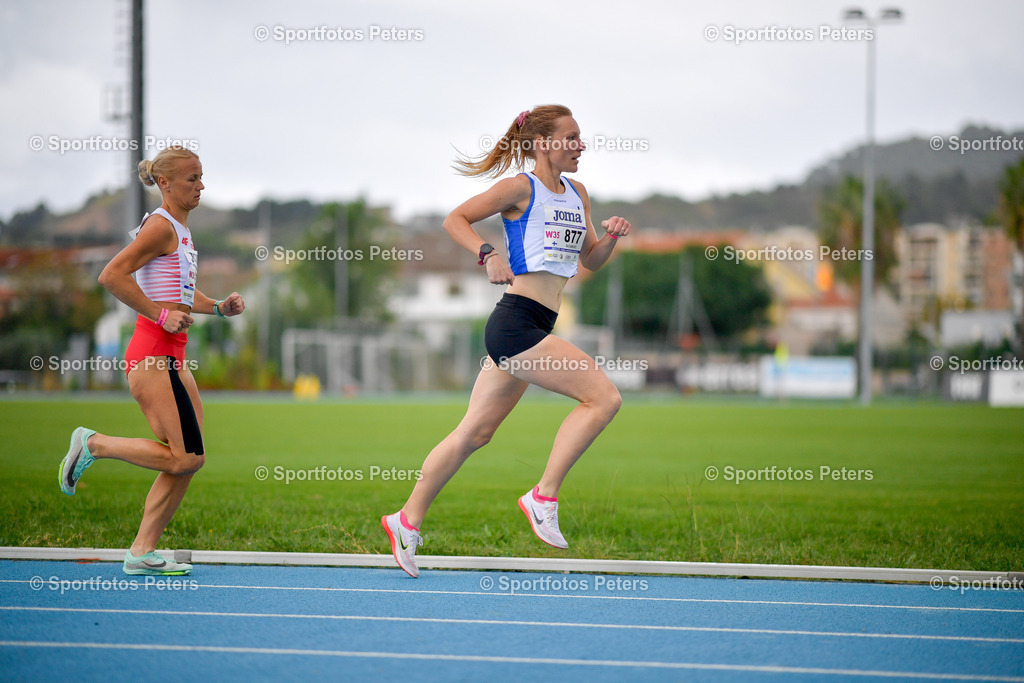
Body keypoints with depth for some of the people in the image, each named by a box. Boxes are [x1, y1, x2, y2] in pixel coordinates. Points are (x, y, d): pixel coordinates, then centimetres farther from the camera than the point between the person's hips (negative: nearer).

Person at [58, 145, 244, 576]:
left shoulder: (181, 230, 19)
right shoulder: (161, 226, -10)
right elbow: (111, 276, -20)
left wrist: (219, 308, 16)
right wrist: (160, 316, -19)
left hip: (173, 358, 10)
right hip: (151, 355, -10)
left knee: (187, 460, 5)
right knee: (185, 458, -12)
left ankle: (142, 551, 10)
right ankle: (93, 444, 2)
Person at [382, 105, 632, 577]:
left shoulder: (577, 194, 18)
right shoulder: (522, 187, -6)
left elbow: (591, 260, 24)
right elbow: (455, 219, -6)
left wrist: (610, 238, 3)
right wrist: (488, 255, -22)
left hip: (535, 329, 9)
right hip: (516, 322, -9)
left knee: (475, 432, 12)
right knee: (603, 397, -14)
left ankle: (408, 520, 19)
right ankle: (543, 498, -9)